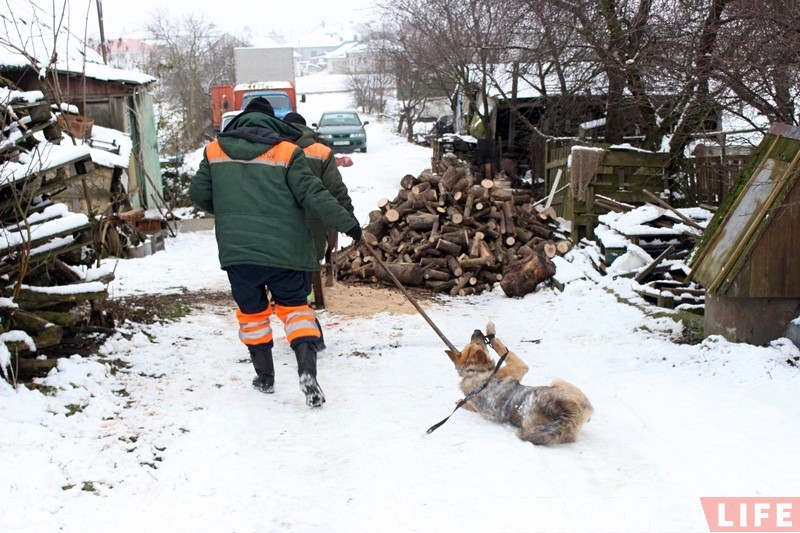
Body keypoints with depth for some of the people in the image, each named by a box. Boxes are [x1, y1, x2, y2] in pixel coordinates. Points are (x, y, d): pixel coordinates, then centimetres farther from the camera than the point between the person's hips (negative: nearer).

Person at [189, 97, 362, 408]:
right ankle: (307, 371, -8)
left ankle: (265, 377, 25)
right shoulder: (286, 151, -3)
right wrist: (347, 223, -4)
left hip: (236, 249, 2)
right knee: (294, 306, 11)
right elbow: (313, 194, -10)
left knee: (251, 311, 18)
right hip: (283, 248, -1)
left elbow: (199, 194, 14)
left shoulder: (215, 150, 6)